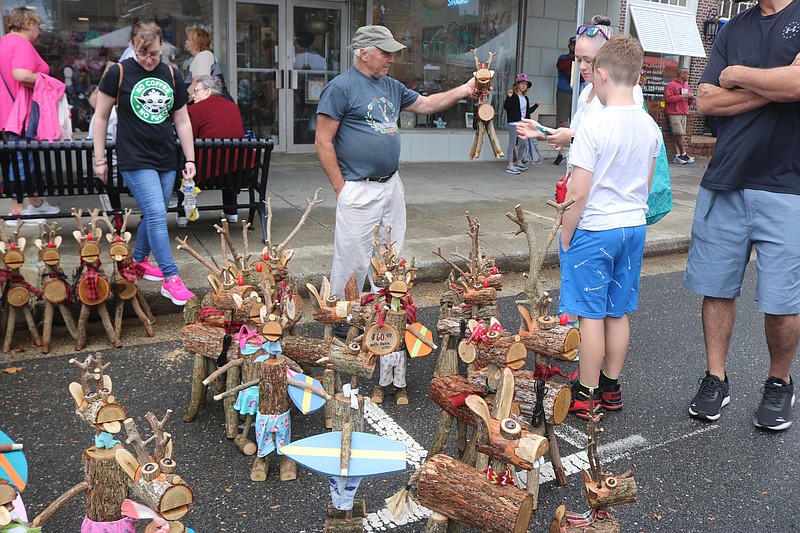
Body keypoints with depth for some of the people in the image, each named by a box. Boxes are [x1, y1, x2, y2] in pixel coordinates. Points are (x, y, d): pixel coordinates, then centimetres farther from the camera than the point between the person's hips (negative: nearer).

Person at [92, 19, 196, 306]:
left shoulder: (172, 76, 7)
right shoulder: (118, 73, -5)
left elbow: (182, 120, 12)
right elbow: (101, 116, 1)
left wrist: (190, 158, 8)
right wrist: (99, 158, 0)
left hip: (167, 160, 5)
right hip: (135, 160, -5)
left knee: (153, 216, 11)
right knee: (157, 215, -14)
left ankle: (138, 261, 32)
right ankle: (171, 279, -11)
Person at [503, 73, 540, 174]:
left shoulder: (525, 98, 16)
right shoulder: (513, 96, -7)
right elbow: (506, 107, -19)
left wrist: (536, 105, 25)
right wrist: (509, 97, -30)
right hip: (513, 122, -8)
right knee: (512, 143, -4)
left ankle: (518, 162, 30)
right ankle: (510, 165, 0)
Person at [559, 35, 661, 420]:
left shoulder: (594, 127, -18)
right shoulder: (650, 127, 4)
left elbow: (578, 193, -18)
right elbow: (645, 185, 13)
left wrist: (566, 238, -8)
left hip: (594, 230, -7)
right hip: (634, 228, 7)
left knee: (591, 315, 2)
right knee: (618, 312, 15)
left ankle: (586, 395, 12)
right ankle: (611, 387, 28)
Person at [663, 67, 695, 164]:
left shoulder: (687, 86, 21)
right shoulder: (671, 85, -4)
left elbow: (688, 102, 27)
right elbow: (668, 98, -15)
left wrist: (691, 98, 3)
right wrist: (682, 96, -14)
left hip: (684, 114, 7)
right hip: (674, 114, -7)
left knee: (681, 135, 2)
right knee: (680, 134, -11)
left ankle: (677, 156, 2)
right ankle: (683, 154, -2)